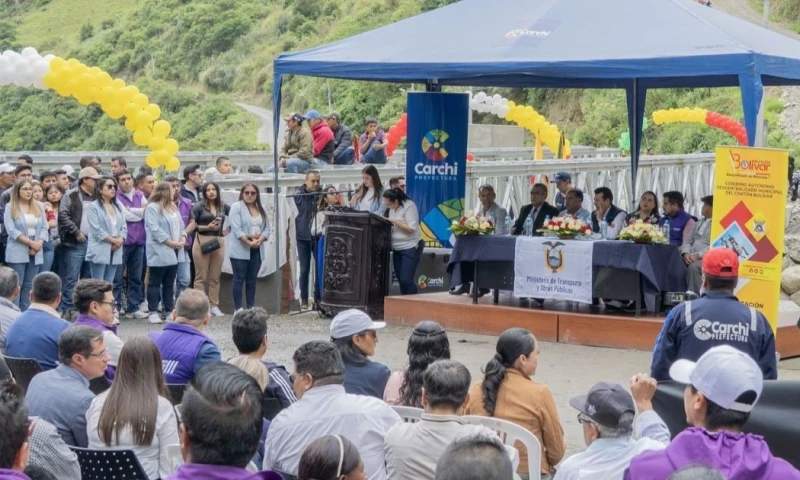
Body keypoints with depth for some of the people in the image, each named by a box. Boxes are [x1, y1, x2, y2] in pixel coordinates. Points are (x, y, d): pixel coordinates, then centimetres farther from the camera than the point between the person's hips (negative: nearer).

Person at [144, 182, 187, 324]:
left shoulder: (173, 207, 18)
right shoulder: (152, 208, -8)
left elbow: (180, 225, 18)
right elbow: (154, 229, -17)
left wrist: (183, 238, -1)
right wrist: (170, 242, -18)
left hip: (174, 251, 8)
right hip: (159, 252, -8)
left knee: (169, 283, 11)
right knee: (155, 282, -2)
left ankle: (170, 311, 15)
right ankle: (153, 312, 0)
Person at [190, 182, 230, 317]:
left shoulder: (223, 207, 9)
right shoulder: (198, 206, -2)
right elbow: (191, 225, -7)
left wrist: (227, 230, 7)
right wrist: (207, 227, -15)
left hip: (219, 242, 4)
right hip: (202, 242, -4)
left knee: (215, 277, 8)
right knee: (201, 276, -2)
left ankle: (214, 306, 13)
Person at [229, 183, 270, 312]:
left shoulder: (261, 209, 14)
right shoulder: (236, 207, -4)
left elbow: (267, 228, 6)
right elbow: (237, 229, -14)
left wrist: (259, 241, -12)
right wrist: (249, 242, -22)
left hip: (257, 250, 5)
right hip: (240, 250, -5)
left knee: (252, 280, 8)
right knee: (239, 279, -3)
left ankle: (251, 308, 12)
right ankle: (238, 309, -1)